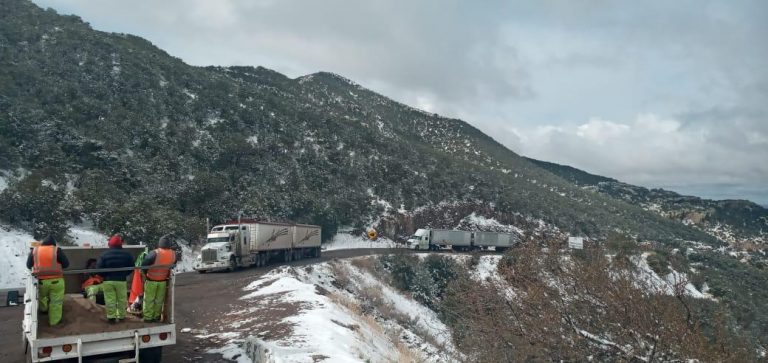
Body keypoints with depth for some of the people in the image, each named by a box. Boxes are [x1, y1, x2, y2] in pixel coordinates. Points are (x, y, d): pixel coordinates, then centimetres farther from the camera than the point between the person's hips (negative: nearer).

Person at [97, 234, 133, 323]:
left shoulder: (104, 254, -6)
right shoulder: (126, 254, -2)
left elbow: (99, 269, -9)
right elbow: (131, 267, 2)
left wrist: (105, 276, 8)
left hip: (108, 281, -1)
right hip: (121, 281, 1)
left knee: (110, 300, 5)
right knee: (121, 299, 12)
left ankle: (111, 317, 5)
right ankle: (121, 316, 19)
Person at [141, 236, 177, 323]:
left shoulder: (155, 253, -25)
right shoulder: (173, 254, -10)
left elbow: (144, 264, -21)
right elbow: (173, 265, 6)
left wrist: (145, 272, -2)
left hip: (151, 280, -4)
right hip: (163, 281, 4)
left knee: (149, 299, 9)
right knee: (159, 300, 15)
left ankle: (148, 317, 13)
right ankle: (156, 317, 24)